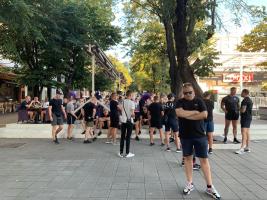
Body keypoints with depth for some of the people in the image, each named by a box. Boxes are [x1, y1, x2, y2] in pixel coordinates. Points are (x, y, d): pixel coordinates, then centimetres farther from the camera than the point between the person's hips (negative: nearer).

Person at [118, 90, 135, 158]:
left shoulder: (123, 102, 2)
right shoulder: (132, 102, -11)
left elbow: (121, 111, 7)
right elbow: (132, 113, -15)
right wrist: (133, 116, 4)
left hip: (123, 121, 4)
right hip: (130, 121, -4)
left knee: (122, 137, 10)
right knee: (128, 137, 3)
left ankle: (121, 153, 14)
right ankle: (127, 153, 9)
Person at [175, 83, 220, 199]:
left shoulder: (199, 101, 2)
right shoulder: (180, 102, 1)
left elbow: (204, 115, -13)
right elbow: (179, 113, -19)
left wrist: (187, 116, -14)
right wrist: (195, 112, -13)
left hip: (199, 135, -1)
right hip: (185, 136, 1)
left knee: (204, 160, 3)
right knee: (187, 158, 10)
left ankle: (210, 187, 12)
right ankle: (190, 184, 24)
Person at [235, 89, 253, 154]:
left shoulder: (245, 100, -15)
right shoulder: (250, 100, 17)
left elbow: (243, 110, -21)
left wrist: (240, 110, 1)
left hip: (245, 118, -10)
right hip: (249, 117, 10)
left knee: (243, 132, -15)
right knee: (247, 133, 13)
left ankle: (242, 148, -21)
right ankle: (247, 148, 18)